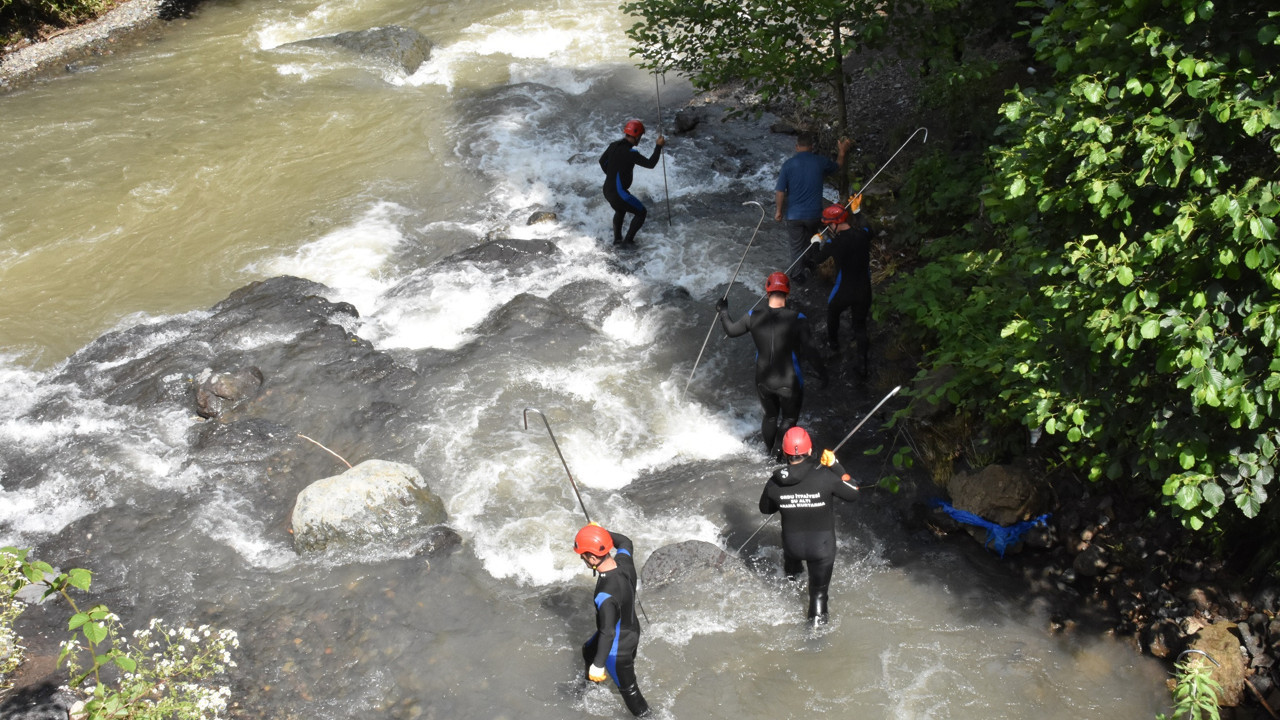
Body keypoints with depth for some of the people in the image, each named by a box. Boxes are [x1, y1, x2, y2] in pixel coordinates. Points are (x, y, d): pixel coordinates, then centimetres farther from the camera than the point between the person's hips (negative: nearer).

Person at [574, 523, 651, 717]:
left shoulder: (606, 595, -42)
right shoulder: (624, 561, -20)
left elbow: (607, 633, -37)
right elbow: (625, 541, 4)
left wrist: (598, 665, -27)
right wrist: (599, 531, 9)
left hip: (618, 648, -9)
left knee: (627, 688, 15)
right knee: (589, 651, 35)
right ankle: (591, 683, 64)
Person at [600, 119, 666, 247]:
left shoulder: (614, 145, 1)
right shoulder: (630, 153, -25)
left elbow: (602, 161, 16)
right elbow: (650, 164, -19)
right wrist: (658, 146, -10)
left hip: (607, 190, 8)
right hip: (619, 194, -8)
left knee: (620, 211, 36)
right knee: (641, 213, 13)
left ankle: (617, 238, 44)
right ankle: (628, 240, 17)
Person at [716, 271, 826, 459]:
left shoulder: (753, 317, -12)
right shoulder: (796, 319, -22)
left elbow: (731, 330, 4)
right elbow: (808, 350, -21)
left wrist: (723, 312, 22)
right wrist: (822, 370, -6)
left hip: (763, 381, 4)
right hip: (789, 383, -4)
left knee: (770, 416, 28)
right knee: (789, 419, 21)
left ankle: (768, 451, 45)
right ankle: (783, 456, 29)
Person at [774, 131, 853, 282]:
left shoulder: (788, 164, -12)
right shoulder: (820, 162, -7)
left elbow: (780, 191, -12)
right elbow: (838, 167, 15)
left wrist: (779, 211, 0)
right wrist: (842, 152, 30)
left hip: (794, 214, -2)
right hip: (814, 213, 2)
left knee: (796, 246, 12)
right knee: (812, 241, 27)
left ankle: (797, 274, 19)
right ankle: (809, 263, 44)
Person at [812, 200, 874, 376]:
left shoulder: (834, 242, -24)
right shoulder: (864, 234, -13)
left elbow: (817, 260, -6)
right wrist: (856, 211, 24)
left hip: (843, 292, -3)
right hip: (864, 292, 3)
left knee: (833, 313, 30)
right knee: (860, 325, 19)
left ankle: (833, 343, 52)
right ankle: (862, 364, 16)